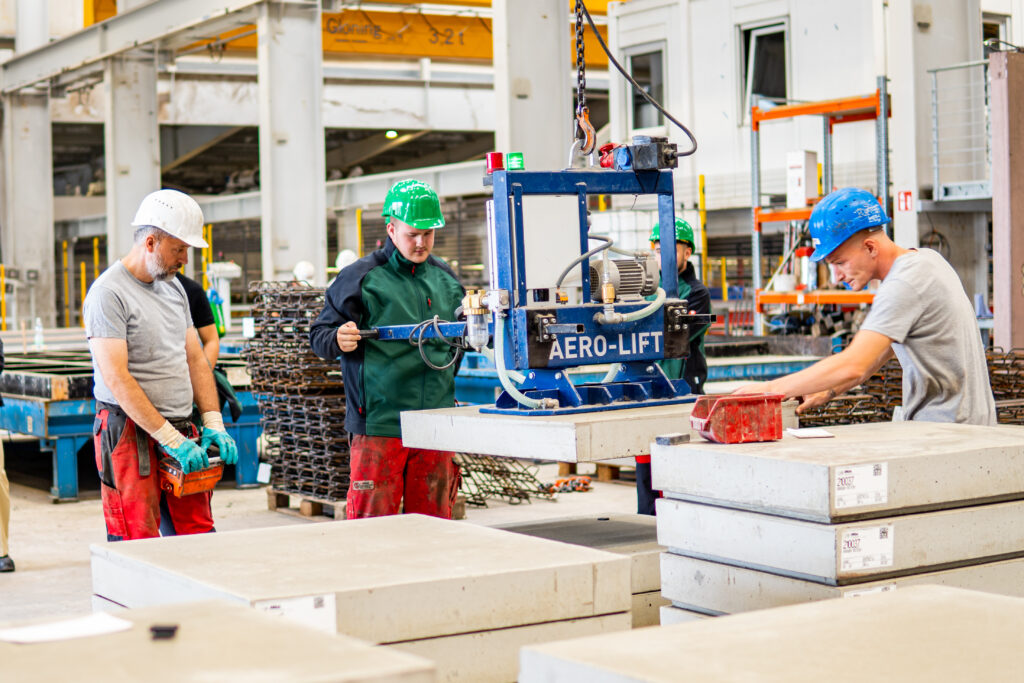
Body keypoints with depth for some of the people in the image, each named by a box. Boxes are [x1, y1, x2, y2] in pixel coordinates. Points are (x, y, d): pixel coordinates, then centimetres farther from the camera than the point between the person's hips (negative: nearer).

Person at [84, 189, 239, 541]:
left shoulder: (173, 287, 15)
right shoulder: (108, 293, -11)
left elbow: (195, 358, 17)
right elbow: (117, 380, -18)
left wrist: (213, 425, 5)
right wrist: (171, 439, -19)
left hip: (180, 430, 7)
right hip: (130, 431, -7)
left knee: (199, 535, 4)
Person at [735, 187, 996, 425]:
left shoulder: (903, 285, -18)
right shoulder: (924, 259, 13)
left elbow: (853, 365, -26)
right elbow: (883, 348, 21)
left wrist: (770, 388, -19)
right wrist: (829, 391, 13)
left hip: (945, 428, -9)